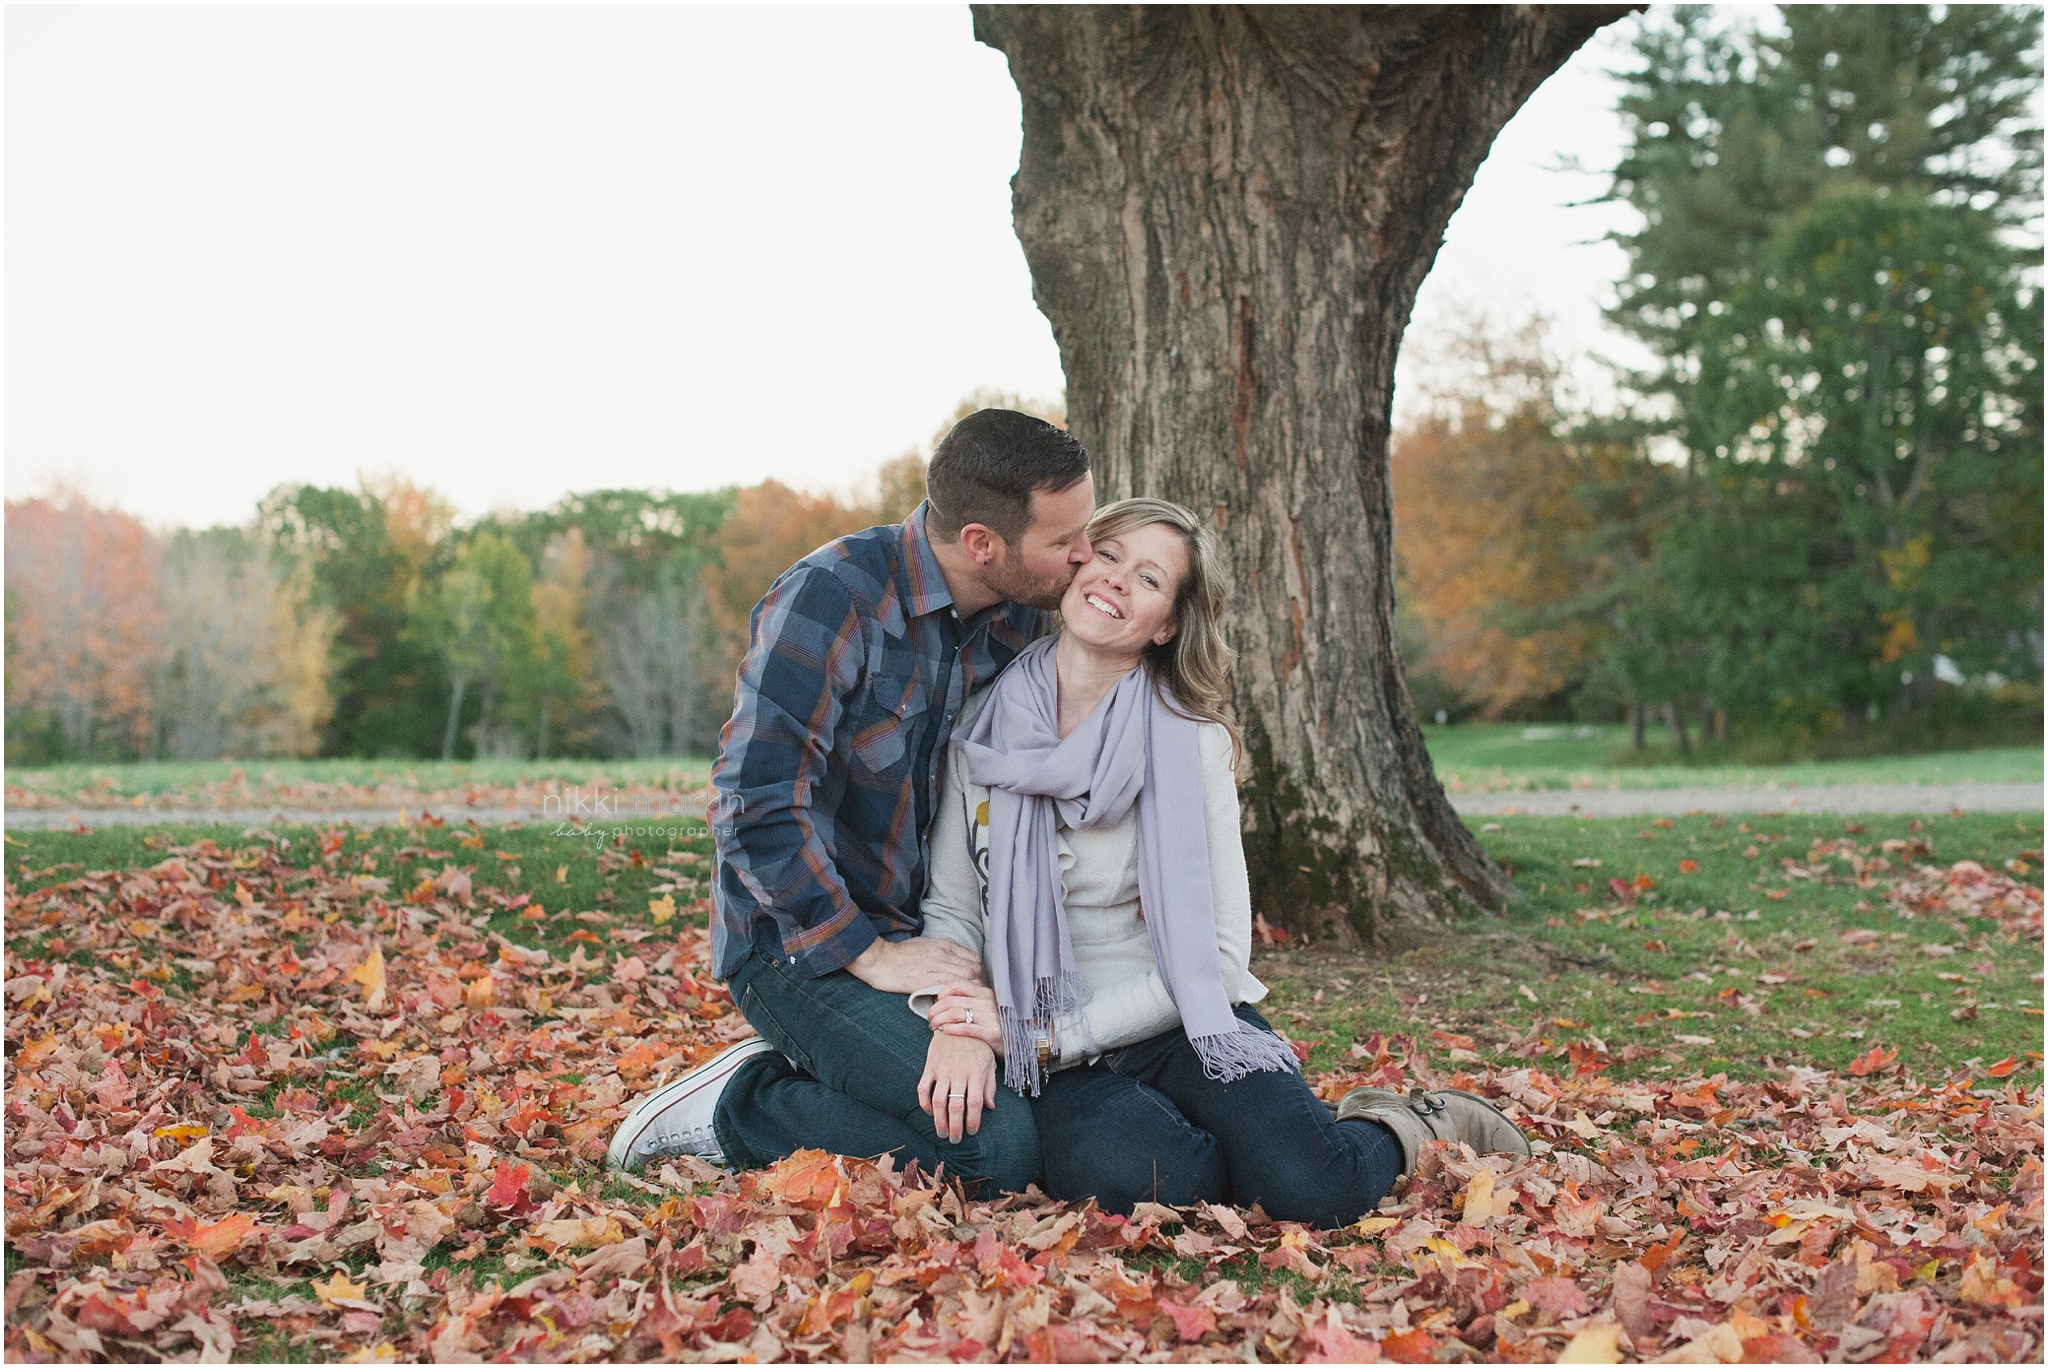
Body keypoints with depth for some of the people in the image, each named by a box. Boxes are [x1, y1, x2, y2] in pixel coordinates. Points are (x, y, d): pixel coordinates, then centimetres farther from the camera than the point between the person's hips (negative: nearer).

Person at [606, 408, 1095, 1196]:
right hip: (801, 945, -8)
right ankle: (735, 1110, -5)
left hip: (924, 932, 8)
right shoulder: (832, 598, -19)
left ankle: (799, 1079, 8)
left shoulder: (1019, 621, 3)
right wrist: (867, 954, -21)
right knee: (996, 1144, -24)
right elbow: (757, 801, -23)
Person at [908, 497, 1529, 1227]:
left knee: (1312, 1187, -29)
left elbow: (1216, 956, -7)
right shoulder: (983, 724, 2)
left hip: (1184, 1028, -1)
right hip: (1066, 1076, 1)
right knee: (1117, 1172, -35)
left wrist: (1045, 1037, -14)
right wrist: (956, 1020, -16)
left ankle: (1410, 1130, 8)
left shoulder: (1191, 743, -4)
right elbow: (950, 905, 5)